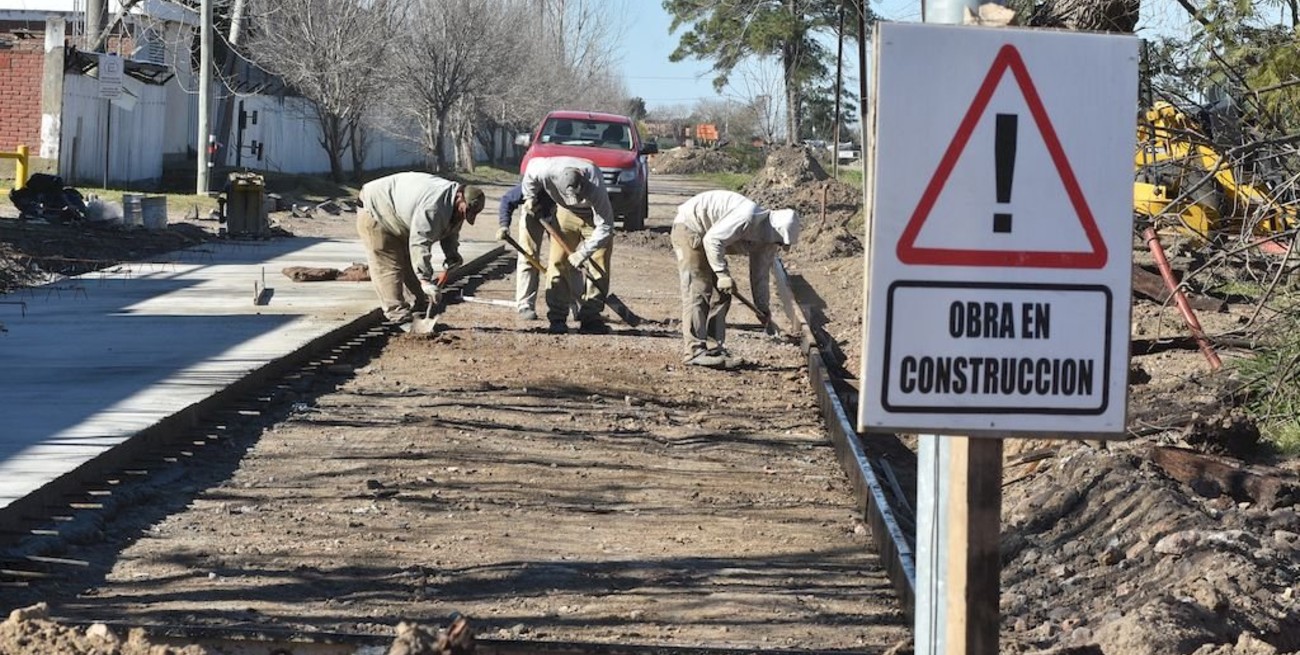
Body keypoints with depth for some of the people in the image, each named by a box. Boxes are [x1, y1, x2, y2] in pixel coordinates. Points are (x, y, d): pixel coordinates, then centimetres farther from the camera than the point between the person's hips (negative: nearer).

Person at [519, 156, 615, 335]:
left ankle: (590, 318, -3)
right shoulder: (548, 170, -34)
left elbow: (604, 227, -33)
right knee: (558, 263, -7)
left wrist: (582, 253, -31)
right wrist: (529, 198, 1)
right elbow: (532, 165, -7)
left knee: (599, 268, -9)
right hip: (566, 213, 2)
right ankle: (557, 319, -5)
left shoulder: (595, 187, -41)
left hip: (594, 216, -2)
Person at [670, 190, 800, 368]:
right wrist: (723, 275, -29)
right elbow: (713, 239, -32)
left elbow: (760, 274, 10)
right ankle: (695, 350, -20)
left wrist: (763, 307, 11)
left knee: (721, 294, 6)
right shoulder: (749, 218, -30)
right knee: (698, 291, -16)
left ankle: (716, 349, 7)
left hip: (706, 237, 10)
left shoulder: (767, 241, 0)